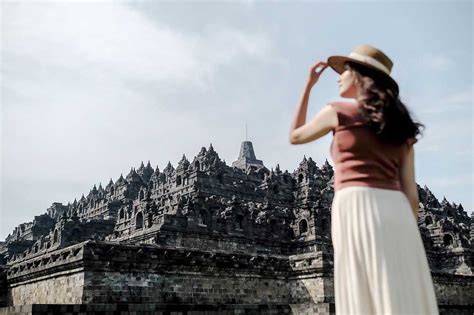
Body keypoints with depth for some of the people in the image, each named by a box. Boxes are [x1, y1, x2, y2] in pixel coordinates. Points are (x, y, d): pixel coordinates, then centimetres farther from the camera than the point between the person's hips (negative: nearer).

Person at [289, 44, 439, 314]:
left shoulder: (338, 111, 7)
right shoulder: (399, 125, 22)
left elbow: (295, 136, 24)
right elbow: (411, 192, 15)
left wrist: (308, 86, 28)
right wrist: (410, 239, 17)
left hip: (357, 208, -5)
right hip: (396, 213, 6)